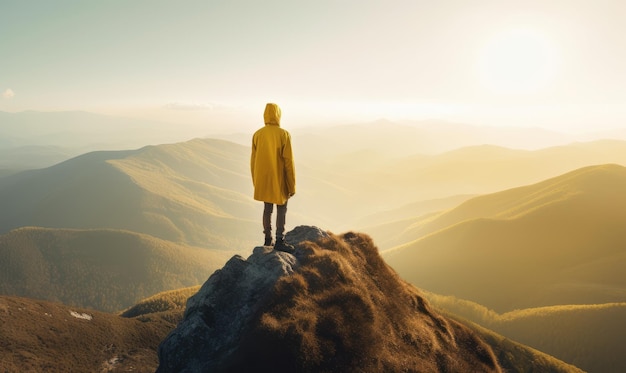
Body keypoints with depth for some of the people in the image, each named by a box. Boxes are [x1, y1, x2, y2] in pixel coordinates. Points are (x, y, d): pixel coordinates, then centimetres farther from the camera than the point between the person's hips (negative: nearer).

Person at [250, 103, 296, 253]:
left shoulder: (257, 135, -2)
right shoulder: (284, 134, -13)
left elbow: (253, 161, 2)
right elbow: (288, 161, -13)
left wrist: (256, 182, 14)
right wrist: (292, 186, -6)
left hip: (263, 179, 4)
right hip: (279, 180, -4)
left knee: (267, 208, 15)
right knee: (281, 209, 6)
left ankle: (267, 240, 20)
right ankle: (280, 241, 5)